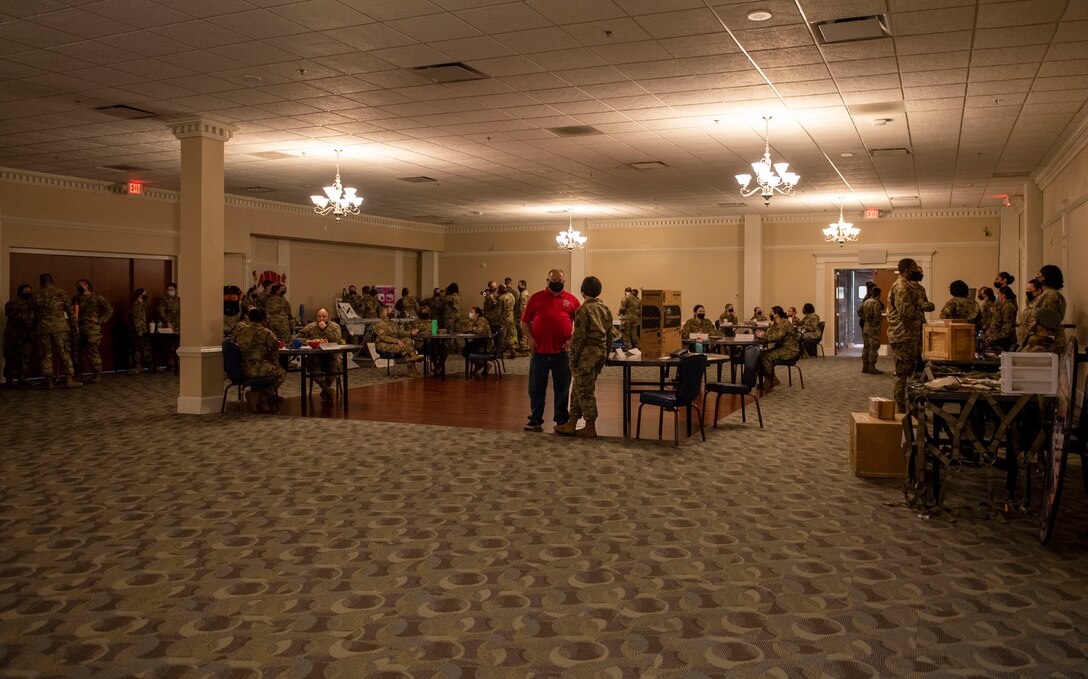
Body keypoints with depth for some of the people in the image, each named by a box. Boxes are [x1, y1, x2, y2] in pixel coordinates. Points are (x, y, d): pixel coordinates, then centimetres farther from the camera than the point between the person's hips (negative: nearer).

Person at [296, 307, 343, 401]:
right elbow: (297, 338, 2)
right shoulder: (310, 327, 6)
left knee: (336, 363, -31)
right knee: (312, 363, -32)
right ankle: (327, 389, -34)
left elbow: (336, 340, -15)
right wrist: (309, 341, -14)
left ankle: (325, 389, -13)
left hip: (331, 355, 0)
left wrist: (325, 328, -16)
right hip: (315, 355, 1)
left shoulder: (335, 326, 2)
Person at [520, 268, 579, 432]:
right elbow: (524, 322, 8)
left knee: (562, 388, 9)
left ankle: (562, 420, 19)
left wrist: (572, 339, -6)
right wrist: (529, 337, -7)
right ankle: (535, 420, 16)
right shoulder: (536, 298, 6)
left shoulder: (571, 300, 7)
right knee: (536, 388, 6)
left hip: (562, 352, 0)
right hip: (539, 351, 0)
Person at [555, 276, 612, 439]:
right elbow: (609, 336, 14)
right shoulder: (606, 309, 11)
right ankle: (571, 424, 17)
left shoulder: (583, 310, -12)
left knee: (585, 391, 1)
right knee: (578, 389, 15)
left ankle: (590, 428, 7)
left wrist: (573, 359, -9)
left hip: (587, 354, -8)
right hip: (600, 354, 8)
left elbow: (579, 337, -15)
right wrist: (605, 355, 21)